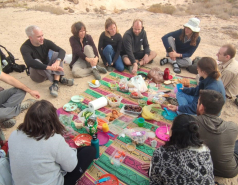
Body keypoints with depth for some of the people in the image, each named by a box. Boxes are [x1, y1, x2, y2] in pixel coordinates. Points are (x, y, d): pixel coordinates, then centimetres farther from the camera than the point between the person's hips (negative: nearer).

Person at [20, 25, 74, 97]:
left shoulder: (46, 42, -9)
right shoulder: (25, 48, -21)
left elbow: (62, 51, -22)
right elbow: (30, 63, -39)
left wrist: (57, 62, -43)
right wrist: (50, 67, -50)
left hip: (48, 70, 4)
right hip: (37, 75, -4)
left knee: (56, 54, -18)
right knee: (36, 62, -33)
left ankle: (55, 84, -35)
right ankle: (60, 79, -29)